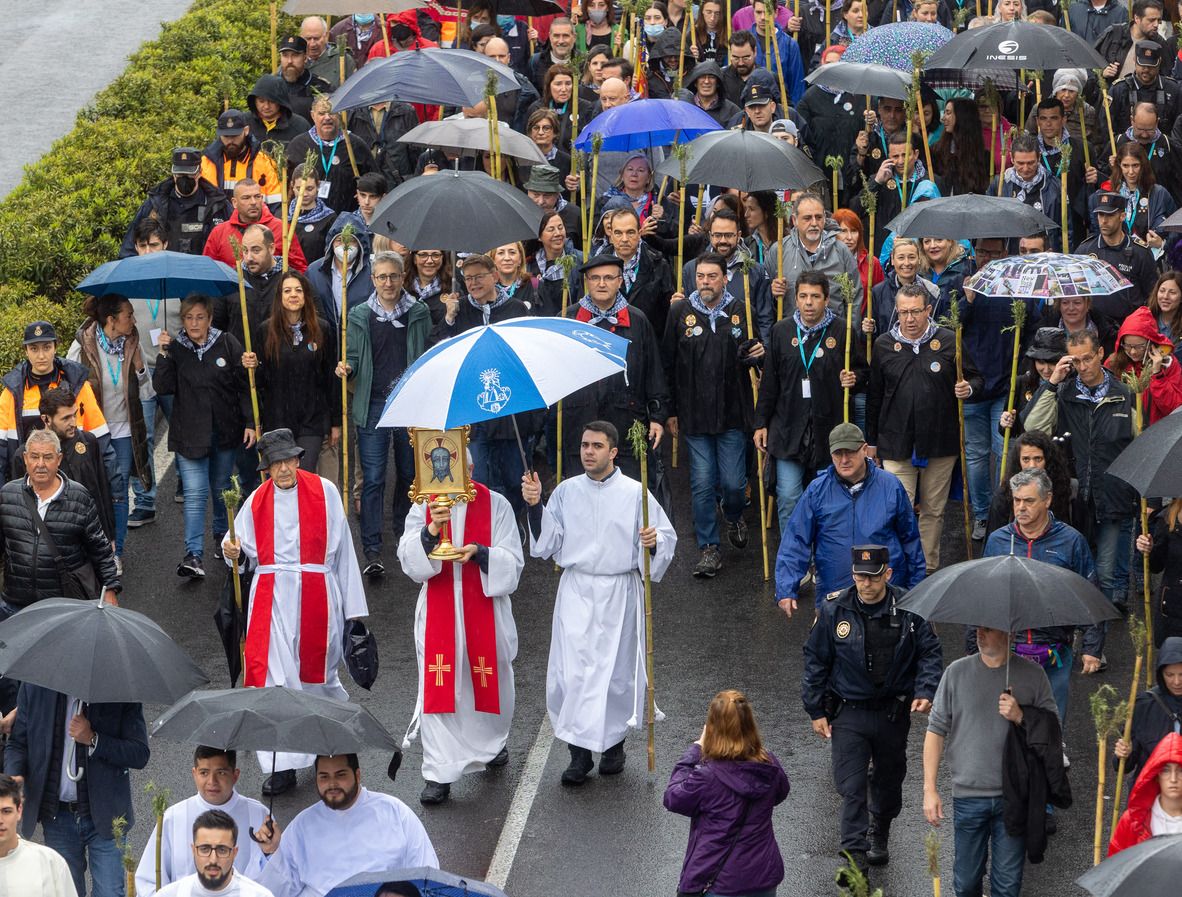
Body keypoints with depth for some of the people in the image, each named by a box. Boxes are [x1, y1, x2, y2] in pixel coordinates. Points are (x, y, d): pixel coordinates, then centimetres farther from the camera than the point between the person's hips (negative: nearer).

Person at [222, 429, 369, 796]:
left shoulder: (324, 492, 2)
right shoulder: (257, 501, 7)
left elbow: (342, 549, 4)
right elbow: (246, 552, 14)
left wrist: (352, 604, 3)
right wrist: (233, 552, -11)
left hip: (317, 595, -1)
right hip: (272, 597, 1)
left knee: (315, 668, 10)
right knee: (274, 672, -8)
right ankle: (283, 763, -6)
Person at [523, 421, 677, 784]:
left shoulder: (635, 493, -1)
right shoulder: (566, 491, 7)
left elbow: (666, 538, 1)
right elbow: (548, 542, 8)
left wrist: (653, 542, -21)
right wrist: (535, 506, -5)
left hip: (619, 593, -1)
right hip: (576, 591, 1)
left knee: (617, 669, 5)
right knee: (572, 669, -8)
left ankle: (614, 744, 25)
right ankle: (579, 752, -1)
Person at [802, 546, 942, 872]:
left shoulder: (908, 609, -8)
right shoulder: (834, 609, -9)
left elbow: (930, 653, 2)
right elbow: (815, 661, 1)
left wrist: (925, 692, -14)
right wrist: (815, 710, 1)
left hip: (894, 712, 2)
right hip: (849, 712, -2)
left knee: (889, 780, 19)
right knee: (851, 787, -11)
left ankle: (879, 839, 43)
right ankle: (855, 855, -10)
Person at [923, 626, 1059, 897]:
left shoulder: (1033, 675, 0)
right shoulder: (957, 672, 2)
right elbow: (936, 730, 3)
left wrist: (1020, 717, -15)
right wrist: (930, 789, -2)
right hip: (968, 797, 1)